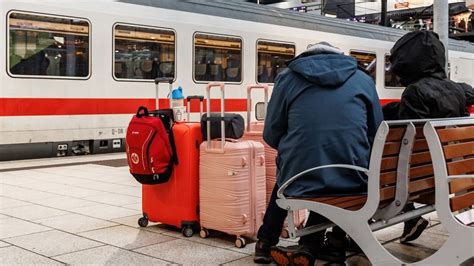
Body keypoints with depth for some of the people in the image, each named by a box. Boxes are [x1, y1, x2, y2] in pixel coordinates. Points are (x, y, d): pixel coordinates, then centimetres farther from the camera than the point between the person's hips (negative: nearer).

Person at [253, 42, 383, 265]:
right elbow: (375, 135, 15)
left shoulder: (287, 77, 9)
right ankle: (311, 245, 30)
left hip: (302, 181, 0)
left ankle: (266, 243, 37)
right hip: (354, 181, 1)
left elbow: (271, 136, 9)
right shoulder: (363, 79, 14)